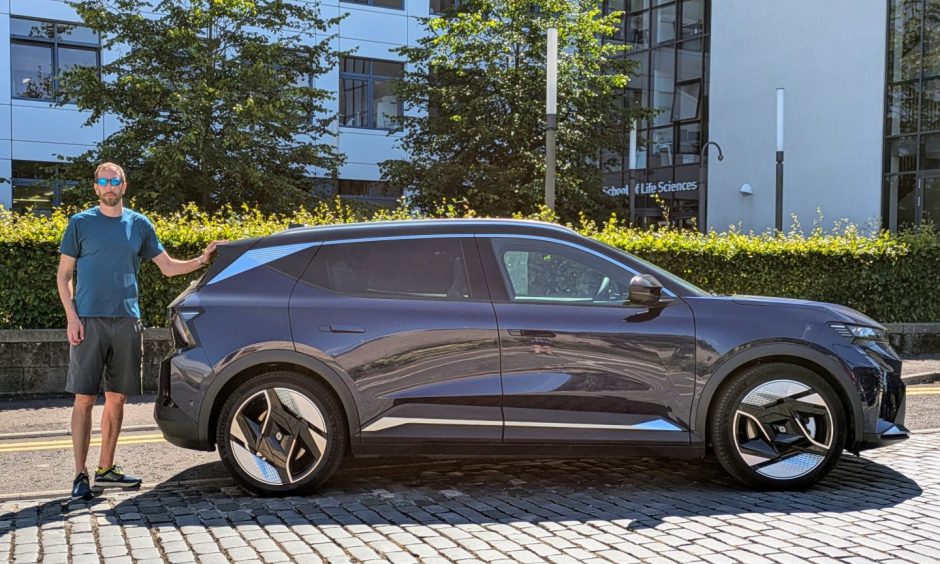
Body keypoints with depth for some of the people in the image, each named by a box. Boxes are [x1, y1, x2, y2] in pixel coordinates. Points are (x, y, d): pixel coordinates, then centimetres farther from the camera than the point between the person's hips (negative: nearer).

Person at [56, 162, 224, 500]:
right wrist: (72, 316, -8)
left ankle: (106, 469, 18)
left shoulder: (139, 225, 12)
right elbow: (63, 275, 4)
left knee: (117, 398, 8)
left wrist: (202, 260, 2)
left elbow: (168, 267, 17)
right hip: (89, 320, -3)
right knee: (84, 399, -5)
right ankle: (80, 475, 0)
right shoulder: (80, 223, 4)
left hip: (127, 321, 3)